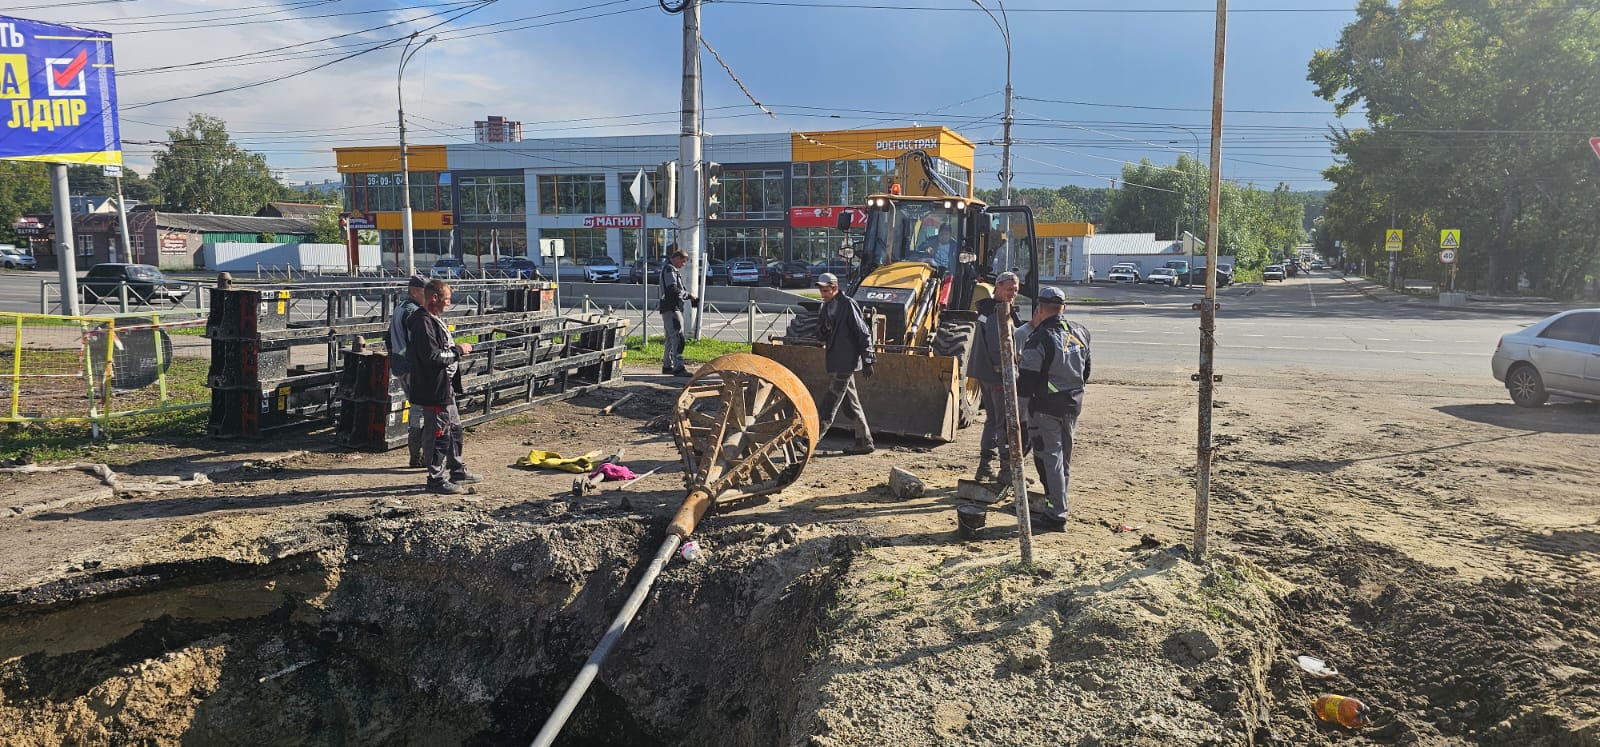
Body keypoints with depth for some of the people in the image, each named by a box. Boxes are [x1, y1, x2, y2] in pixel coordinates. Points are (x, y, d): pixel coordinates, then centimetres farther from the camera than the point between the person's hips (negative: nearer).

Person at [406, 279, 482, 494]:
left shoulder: (433, 319, 14)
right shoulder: (423, 322, -19)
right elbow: (431, 355, -25)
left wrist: (457, 348, 9)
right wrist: (458, 350, -15)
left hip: (444, 387, 11)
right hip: (433, 389, -11)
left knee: (454, 428, 20)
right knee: (439, 433, -3)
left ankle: (457, 470, 33)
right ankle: (436, 479, 7)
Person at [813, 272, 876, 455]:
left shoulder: (848, 305, -12)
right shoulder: (827, 307, 13)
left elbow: (863, 333, -13)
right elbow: (822, 335, 15)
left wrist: (867, 361, -14)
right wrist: (822, 331, -9)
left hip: (846, 362, -9)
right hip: (836, 362, 9)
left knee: (831, 401, -6)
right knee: (851, 403, 12)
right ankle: (865, 442, 18)